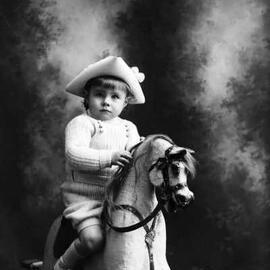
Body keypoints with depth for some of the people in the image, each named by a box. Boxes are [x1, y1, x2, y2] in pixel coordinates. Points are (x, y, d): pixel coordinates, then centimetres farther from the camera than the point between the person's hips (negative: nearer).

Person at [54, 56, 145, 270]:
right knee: (94, 238, -24)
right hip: (84, 196, -6)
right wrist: (109, 157, -30)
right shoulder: (81, 124, -5)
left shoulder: (128, 128, 14)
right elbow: (74, 154, -20)